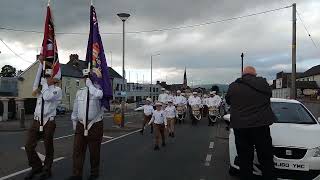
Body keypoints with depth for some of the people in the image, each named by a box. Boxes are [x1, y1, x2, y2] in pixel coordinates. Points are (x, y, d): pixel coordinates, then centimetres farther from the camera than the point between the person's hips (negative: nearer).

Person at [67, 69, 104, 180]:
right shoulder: (80, 92, 10)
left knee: (94, 151, 8)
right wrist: (74, 122, 17)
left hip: (95, 125, -4)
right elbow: (75, 109, 17)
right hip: (81, 124, 4)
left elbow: (98, 95, -32)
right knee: (77, 150, 3)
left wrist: (90, 84, -18)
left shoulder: (99, 90, -5)